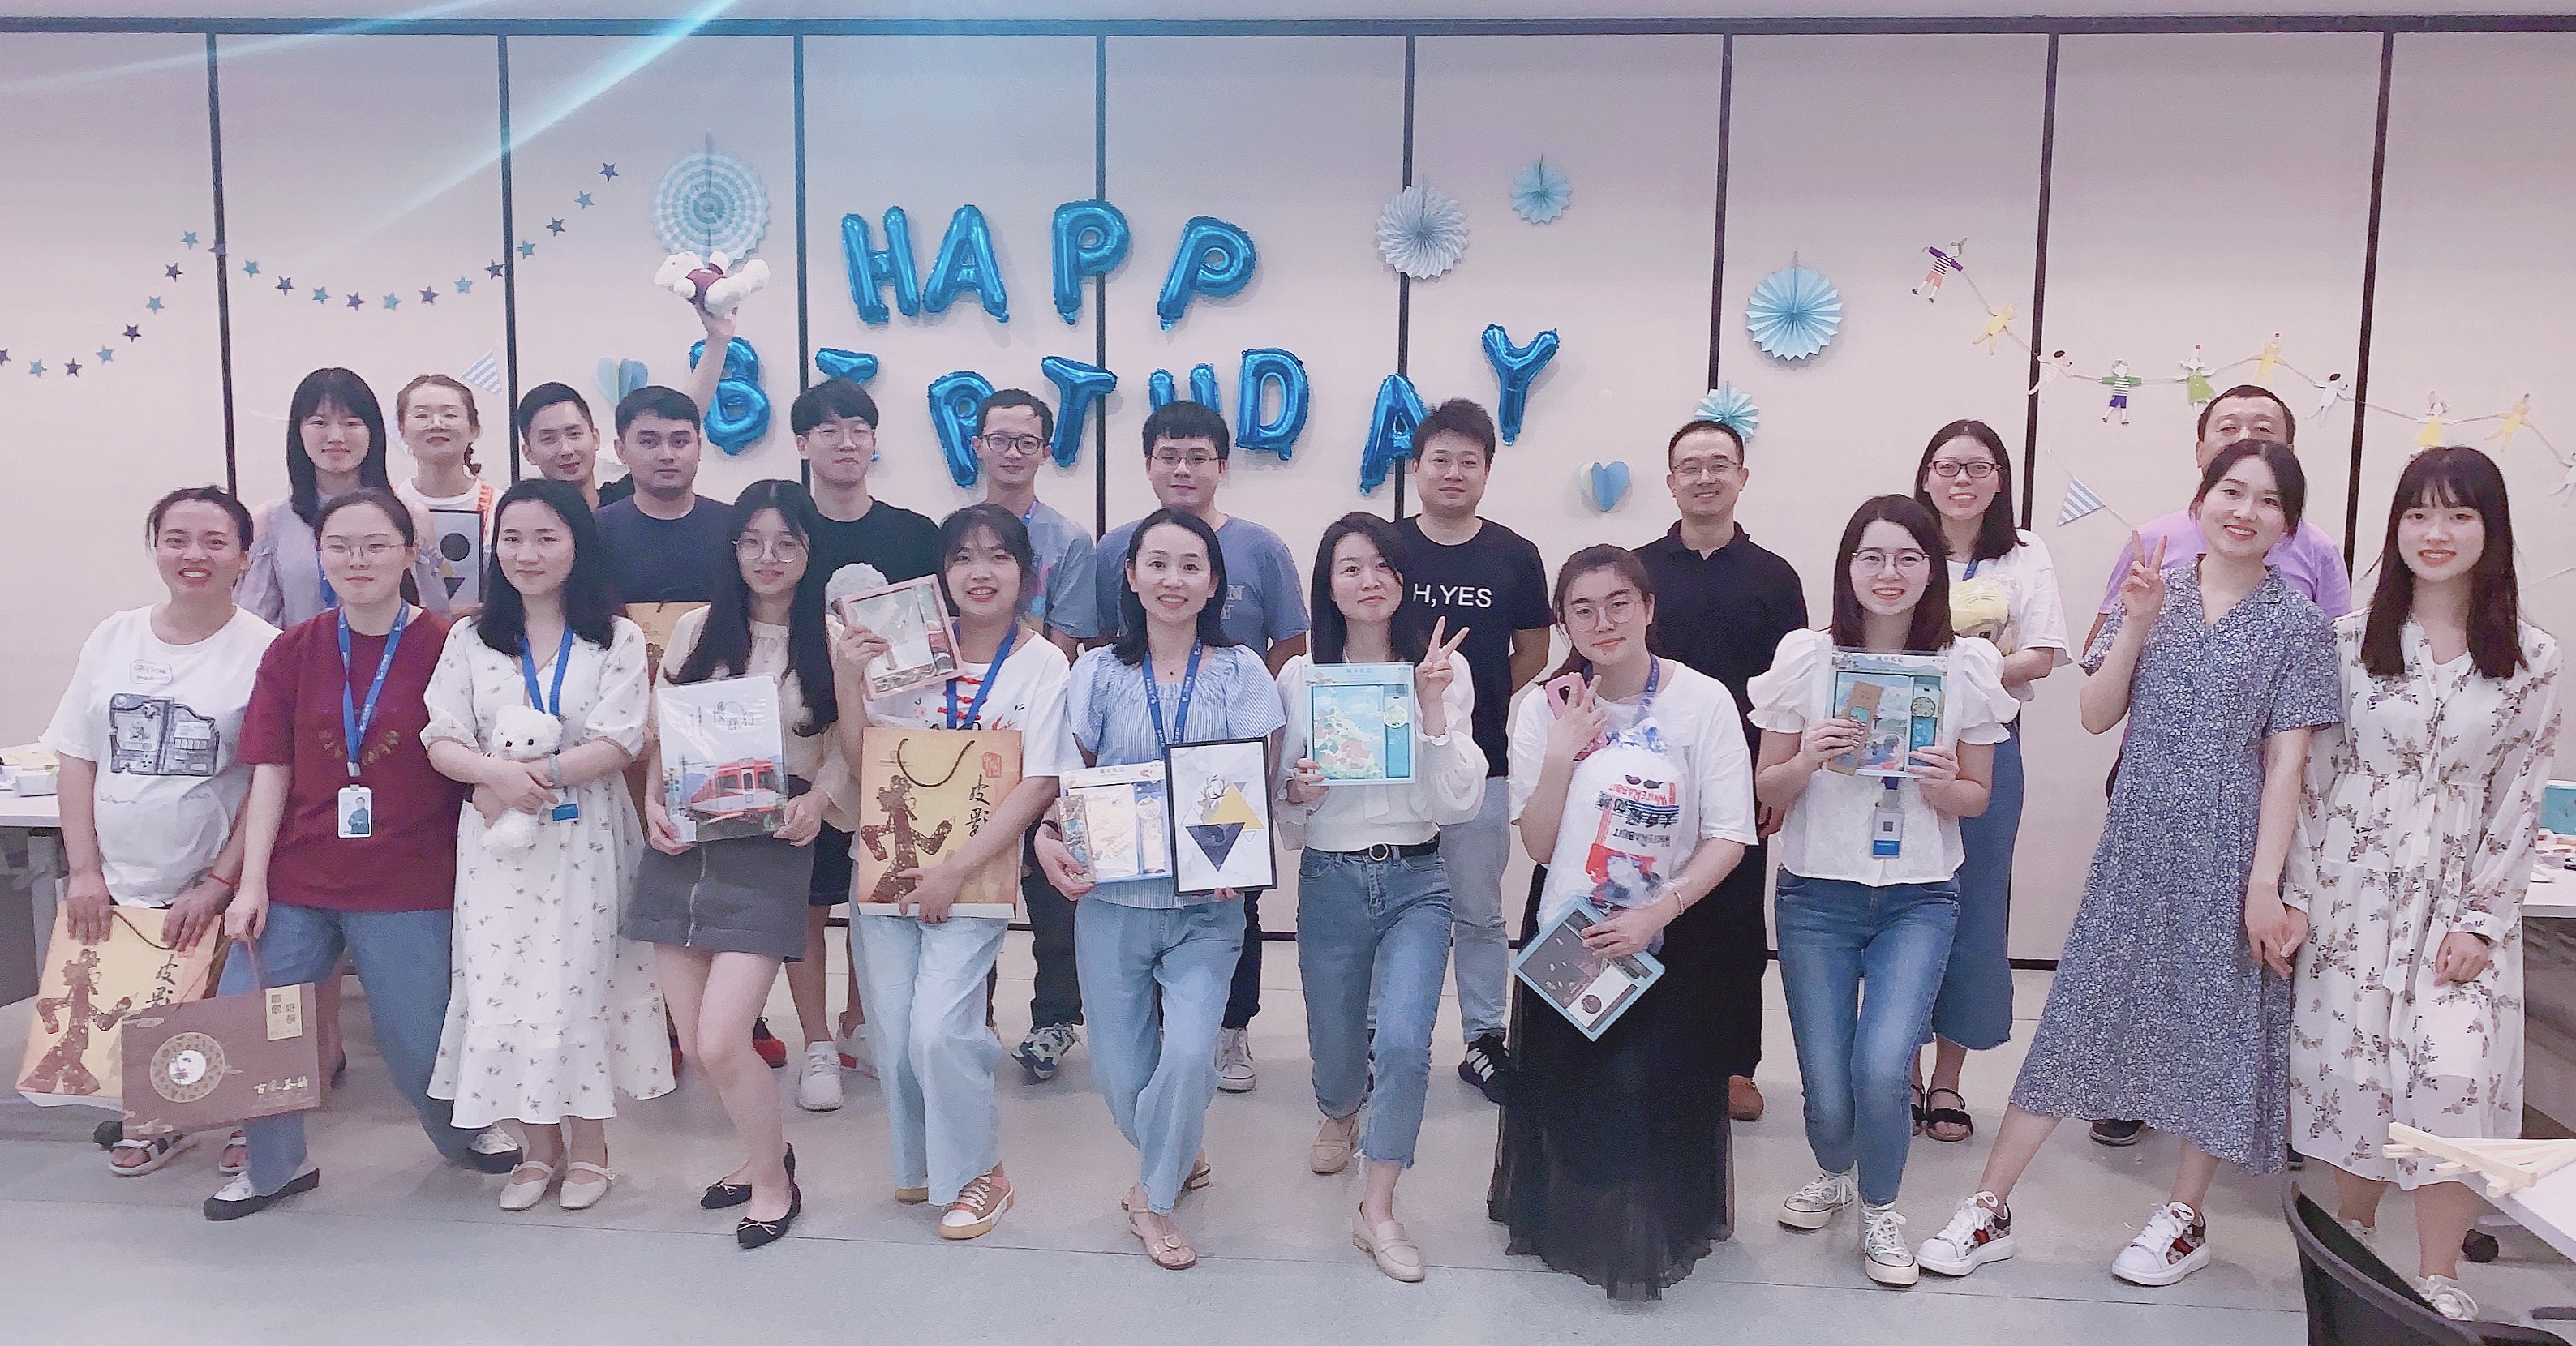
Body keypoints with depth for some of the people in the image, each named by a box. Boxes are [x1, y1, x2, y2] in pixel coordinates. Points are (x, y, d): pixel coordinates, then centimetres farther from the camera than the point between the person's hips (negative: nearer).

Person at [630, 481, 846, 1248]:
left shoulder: (830, 643, 0)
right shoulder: (697, 630, 8)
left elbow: (848, 746, 4)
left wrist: (817, 802, -14)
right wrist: (654, 803, -6)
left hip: (770, 849, -4)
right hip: (681, 844, 4)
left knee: (720, 1043, -10)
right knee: (694, 1045, 8)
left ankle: (773, 1179, 16)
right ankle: (764, 1152, 34)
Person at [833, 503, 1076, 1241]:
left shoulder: (1042, 664, -5)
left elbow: (1038, 785, -11)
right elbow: (860, 758, 5)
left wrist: (957, 868, -16)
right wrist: (849, 681, -11)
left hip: (974, 875, -3)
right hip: (887, 866, 3)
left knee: (939, 1031, -12)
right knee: (892, 1034, 8)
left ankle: (975, 1172, 13)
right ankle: (917, 1164, 33)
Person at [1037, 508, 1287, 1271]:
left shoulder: (1242, 674, 0)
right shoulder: (1099, 673, 2)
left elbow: (1264, 786, -1)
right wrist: (1050, 840, -13)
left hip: (1207, 904, -1)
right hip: (1111, 900, 1)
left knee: (1189, 1051, -18)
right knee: (1120, 1071, 5)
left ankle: (1152, 1194, 10)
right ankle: (1176, 1157, 39)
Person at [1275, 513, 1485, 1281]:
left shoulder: (1443, 669, -4)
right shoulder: (1299, 678, 0)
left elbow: (1459, 803, -10)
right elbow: (1281, 813, 7)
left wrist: (1432, 706, -19)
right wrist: (1295, 794, -16)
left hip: (1415, 882, -1)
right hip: (1328, 883, 1)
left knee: (1403, 1044, -19)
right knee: (1334, 1053, 13)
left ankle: (1378, 1213, 2)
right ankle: (1339, 1115, 51)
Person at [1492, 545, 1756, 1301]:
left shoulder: (1703, 701, -9)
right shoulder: (1543, 708, -2)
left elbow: (1730, 837, -11)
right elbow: (1538, 846, -6)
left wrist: (1656, 914, -22)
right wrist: (1561, 754, -19)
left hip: (1664, 945, -2)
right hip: (1564, 941, 2)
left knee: (1636, 1087, -14)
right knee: (1565, 1091, 7)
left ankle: (1648, 1233, 11)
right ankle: (1570, 1221, 34)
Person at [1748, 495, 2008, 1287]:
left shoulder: (1967, 666, -2)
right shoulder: (1807, 657, -5)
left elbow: (1977, 797, 8)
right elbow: (1766, 790, 1)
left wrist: (1943, 786, -14)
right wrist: (1809, 759, -20)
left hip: (1918, 900, 0)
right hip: (1817, 896, 0)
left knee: (1881, 1068, -18)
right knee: (1828, 1097, 0)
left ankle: (1880, 1209, 14)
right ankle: (1833, 1173, 38)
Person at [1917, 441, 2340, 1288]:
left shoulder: (2297, 624, -1)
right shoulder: (2153, 590, 5)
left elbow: (2285, 763, -5)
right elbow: (2097, 717, 1)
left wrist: (2264, 885, -10)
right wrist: (2136, 624, -12)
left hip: (2229, 849, -1)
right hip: (2138, 840, 2)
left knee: (2216, 1024, 8)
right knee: (2076, 1012, 3)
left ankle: (2184, 1218, 27)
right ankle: (1989, 1209, 9)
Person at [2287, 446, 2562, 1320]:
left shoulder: (2531, 661, 1)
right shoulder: (2350, 642, 1)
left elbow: (2518, 801, 0)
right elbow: (2314, 774, 2)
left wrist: (2482, 922, -6)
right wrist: (2296, 896, -2)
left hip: (2462, 902, 0)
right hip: (2354, 892, 1)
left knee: (2457, 1072, -10)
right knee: (2349, 1065, 3)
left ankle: (2438, 1279, 4)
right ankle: (2353, 1234, 26)